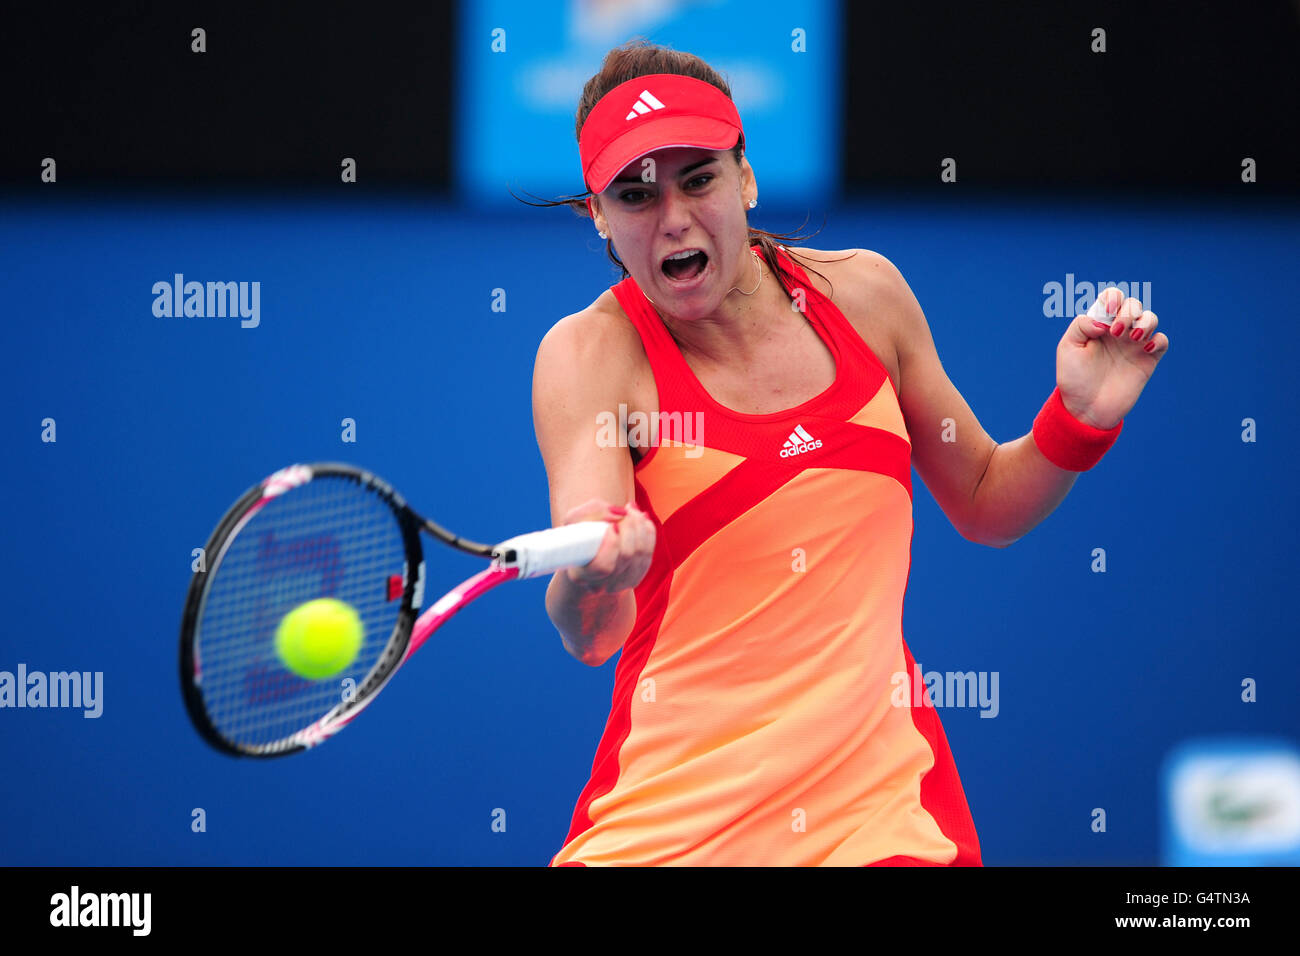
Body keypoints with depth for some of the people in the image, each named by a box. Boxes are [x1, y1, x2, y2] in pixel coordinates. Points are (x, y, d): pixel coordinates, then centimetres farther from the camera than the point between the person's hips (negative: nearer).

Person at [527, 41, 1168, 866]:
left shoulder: (864, 293, 3)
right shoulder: (589, 354, -8)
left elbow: (985, 505, 17)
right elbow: (589, 637, -21)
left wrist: (1080, 419, -1)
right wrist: (593, 577, -43)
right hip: (664, 823, -2)